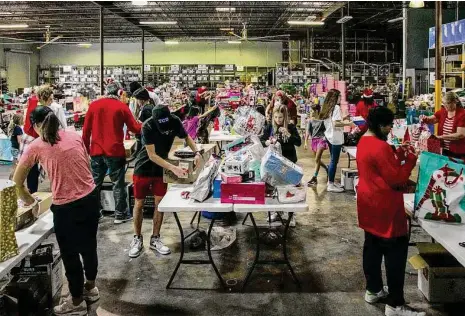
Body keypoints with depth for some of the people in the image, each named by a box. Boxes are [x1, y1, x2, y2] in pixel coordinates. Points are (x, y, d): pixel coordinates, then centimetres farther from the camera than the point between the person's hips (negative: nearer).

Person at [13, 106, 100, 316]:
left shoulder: (36, 147, -4)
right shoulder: (75, 137, 6)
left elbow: (17, 183, 5)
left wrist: (31, 202, 21)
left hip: (66, 207, -5)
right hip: (91, 198, 5)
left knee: (70, 254, 14)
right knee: (89, 245, 24)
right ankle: (90, 288, 45)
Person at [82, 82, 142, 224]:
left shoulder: (94, 105, 4)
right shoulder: (122, 107, -5)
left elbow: (86, 130, 5)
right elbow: (134, 128, -2)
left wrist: (86, 149, 15)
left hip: (96, 152, 3)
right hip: (115, 151, -3)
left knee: (95, 184, 13)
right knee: (118, 184, 8)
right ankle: (120, 214, 13)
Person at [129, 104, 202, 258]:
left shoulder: (175, 121, -17)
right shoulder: (148, 127, -29)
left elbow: (186, 137, 3)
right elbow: (151, 155, -27)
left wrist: (197, 153, -12)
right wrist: (173, 168, -36)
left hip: (161, 168, 3)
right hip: (144, 168, -3)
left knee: (160, 203, 3)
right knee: (139, 203, 3)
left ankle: (155, 239, 16)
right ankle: (137, 239, 18)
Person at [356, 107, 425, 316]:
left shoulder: (364, 142, 7)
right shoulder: (381, 147, -23)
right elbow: (397, 179, -20)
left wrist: (399, 155, 3)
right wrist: (410, 159, -10)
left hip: (369, 204, 10)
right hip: (384, 207, -10)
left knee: (372, 246, 17)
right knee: (396, 251, -2)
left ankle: (373, 290, 30)